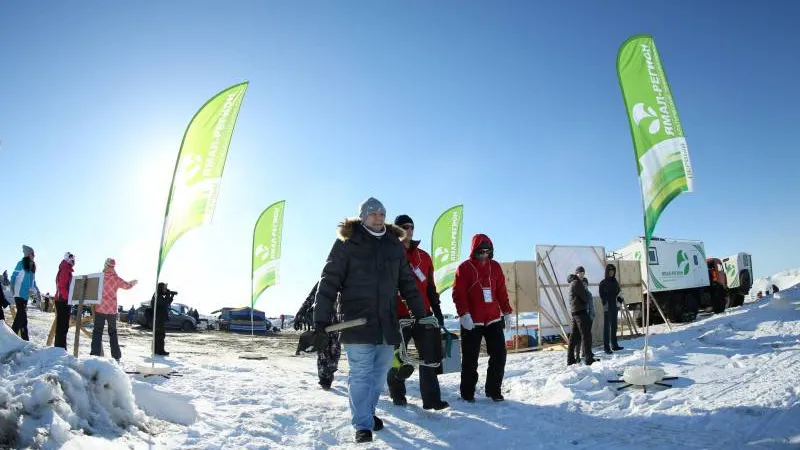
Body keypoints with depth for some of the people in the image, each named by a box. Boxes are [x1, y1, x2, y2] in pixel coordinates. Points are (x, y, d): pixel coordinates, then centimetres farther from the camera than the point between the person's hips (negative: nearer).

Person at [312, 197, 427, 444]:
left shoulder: (395, 245, 11)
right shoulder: (347, 243, -3)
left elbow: (407, 283, 16)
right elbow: (329, 282, -7)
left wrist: (421, 315, 12)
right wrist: (321, 322, -12)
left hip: (387, 321, 5)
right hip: (357, 321, -4)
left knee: (379, 373, 12)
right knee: (361, 374, -2)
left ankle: (368, 412, 32)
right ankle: (363, 425, 11)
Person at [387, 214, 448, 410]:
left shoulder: (423, 256, 14)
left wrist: (437, 310, 15)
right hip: (398, 315, -4)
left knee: (430, 357, 0)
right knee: (396, 357, 8)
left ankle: (431, 399, 5)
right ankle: (397, 394, 27)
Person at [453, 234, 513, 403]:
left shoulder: (495, 266, 9)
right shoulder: (464, 268, -4)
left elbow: (501, 291, 13)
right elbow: (458, 294, -10)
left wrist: (507, 312, 9)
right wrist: (464, 314, -20)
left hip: (494, 319, 4)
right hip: (472, 322, -4)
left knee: (499, 355, 4)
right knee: (470, 359, 3)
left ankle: (494, 390, 19)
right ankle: (467, 393, 16)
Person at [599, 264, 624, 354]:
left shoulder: (615, 282, 12)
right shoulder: (603, 283, -5)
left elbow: (617, 293, 18)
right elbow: (601, 295, -10)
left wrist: (620, 299, 0)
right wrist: (605, 304, -22)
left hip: (614, 306, 6)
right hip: (607, 307, -6)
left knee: (614, 326, 12)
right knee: (607, 326, -6)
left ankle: (614, 345, 21)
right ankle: (606, 347, -5)